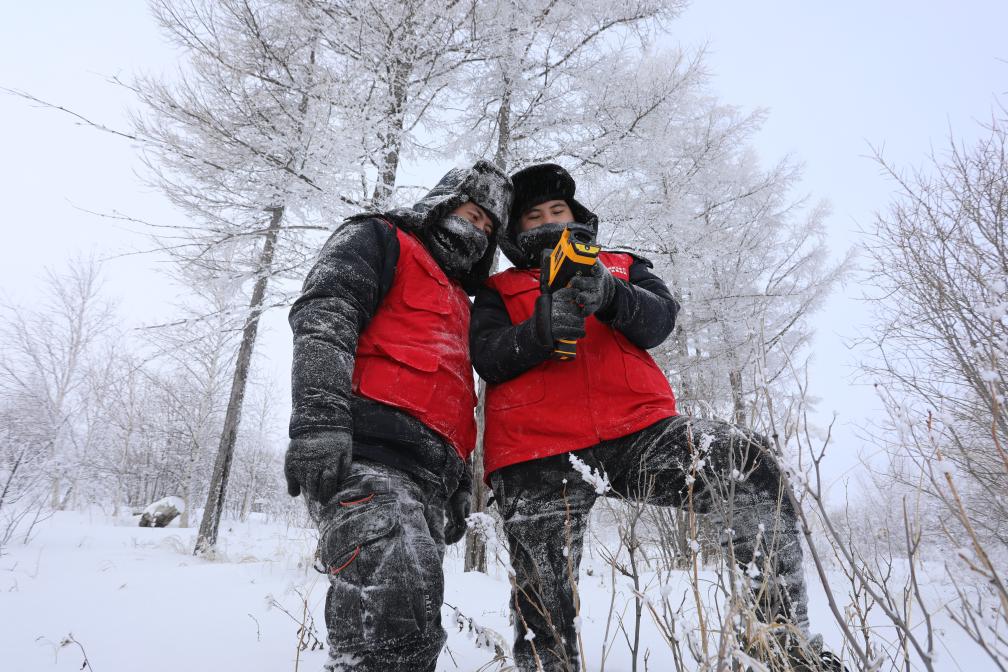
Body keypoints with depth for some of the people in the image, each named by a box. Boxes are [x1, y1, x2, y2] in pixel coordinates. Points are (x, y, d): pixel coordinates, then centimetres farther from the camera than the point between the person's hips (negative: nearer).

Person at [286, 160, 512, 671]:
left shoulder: (457, 301, 35)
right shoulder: (381, 239, 12)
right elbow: (321, 315, -8)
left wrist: (458, 487, 25)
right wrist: (319, 419, -24)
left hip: (428, 476, 9)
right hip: (369, 456, -8)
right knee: (396, 610, -26)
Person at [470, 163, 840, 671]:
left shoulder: (623, 267, 23)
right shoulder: (498, 292, 19)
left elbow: (660, 319, 1)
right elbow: (487, 358, -1)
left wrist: (609, 295, -21)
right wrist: (543, 329, -21)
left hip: (635, 433, 1)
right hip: (537, 459, 0)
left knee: (749, 463, -21)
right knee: (543, 609, 0)